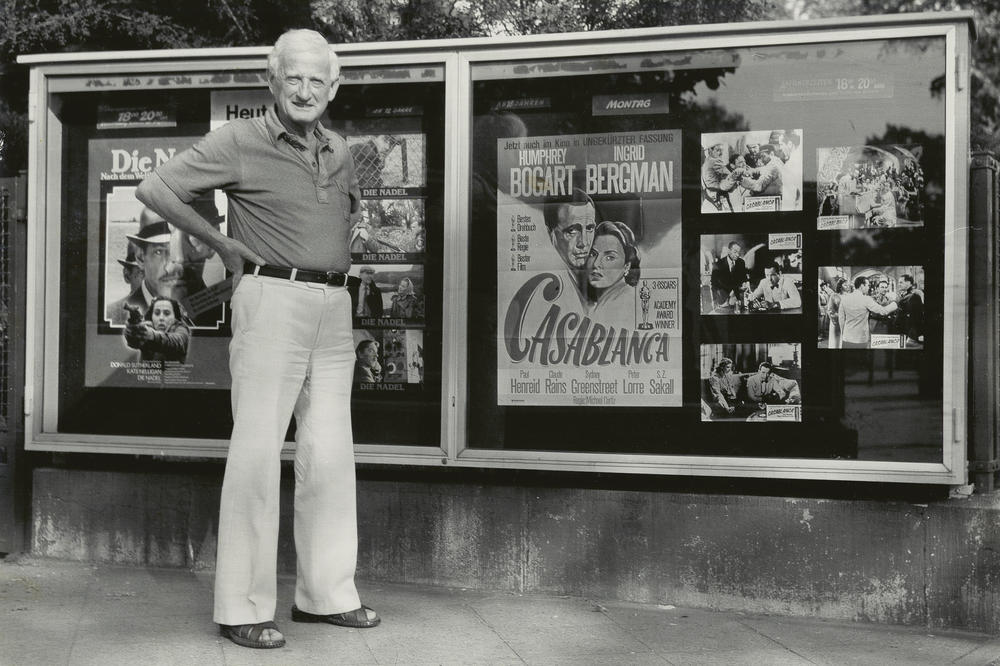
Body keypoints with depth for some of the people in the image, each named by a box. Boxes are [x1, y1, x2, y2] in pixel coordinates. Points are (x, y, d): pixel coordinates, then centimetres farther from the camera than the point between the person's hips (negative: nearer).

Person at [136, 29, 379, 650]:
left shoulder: (339, 150, 14)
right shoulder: (240, 141, -4)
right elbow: (155, 188, -6)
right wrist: (223, 243, -3)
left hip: (335, 307, 6)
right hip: (273, 298, -6)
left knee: (331, 451, 8)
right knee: (258, 448, -6)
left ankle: (326, 593, 19)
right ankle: (243, 607, 1)